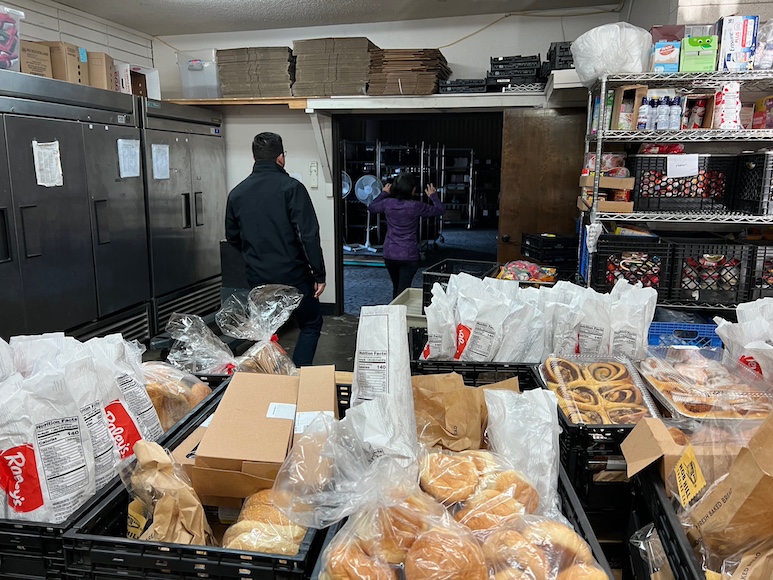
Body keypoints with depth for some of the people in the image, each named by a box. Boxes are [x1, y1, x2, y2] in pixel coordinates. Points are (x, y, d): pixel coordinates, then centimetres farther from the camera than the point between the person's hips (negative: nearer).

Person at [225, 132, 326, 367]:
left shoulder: (236, 193, 5)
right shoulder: (291, 187, -11)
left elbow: (232, 237, 13)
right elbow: (309, 235, -16)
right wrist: (319, 274, -9)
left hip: (257, 279, 5)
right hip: (293, 275, -4)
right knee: (311, 325, 15)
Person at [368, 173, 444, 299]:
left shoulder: (388, 203, -4)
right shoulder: (416, 206, -13)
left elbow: (371, 207, 17)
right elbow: (439, 210, 0)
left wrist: (384, 193, 26)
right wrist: (433, 195, 17)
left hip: (389, 255, 4)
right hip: (408, 256, -4)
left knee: (396, 287, 20)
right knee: (403, 289, -3)